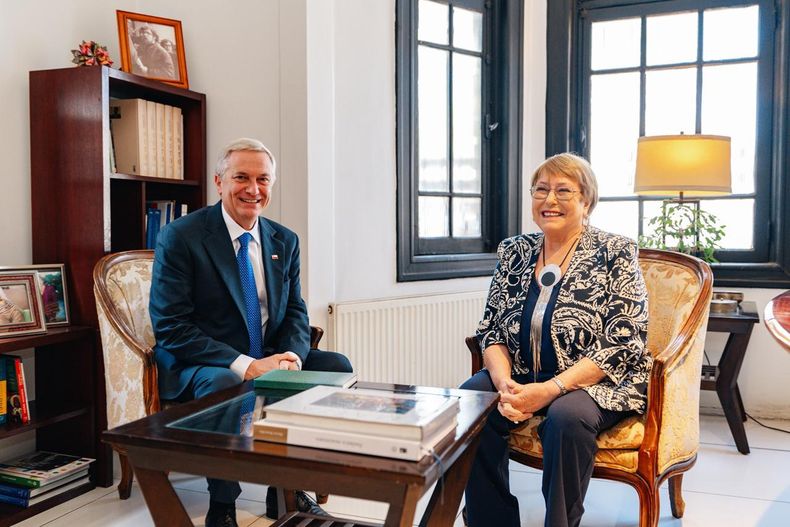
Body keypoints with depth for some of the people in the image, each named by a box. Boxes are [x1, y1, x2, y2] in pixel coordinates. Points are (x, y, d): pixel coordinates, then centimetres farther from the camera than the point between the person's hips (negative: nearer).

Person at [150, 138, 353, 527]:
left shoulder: (285, 241, 7)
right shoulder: (179, 237, -10)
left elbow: (295, 313, 9)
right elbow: (170, 329, -16)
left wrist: (291, 357, -15)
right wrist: (244, 365, -26)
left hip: (268, 360, 6)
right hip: (199, 366, -5)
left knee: (337, 366, -13)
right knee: (223, 385, -37)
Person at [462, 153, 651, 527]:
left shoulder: (615, 253, -6)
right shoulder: (514, 252, 7)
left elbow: (622, 344, -13)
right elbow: (491, 330, 6)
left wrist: (549, 390, -23)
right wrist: (504, 382, -16)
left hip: (597, 382, -4)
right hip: (522, 377, 4)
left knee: (566, 415, -35)